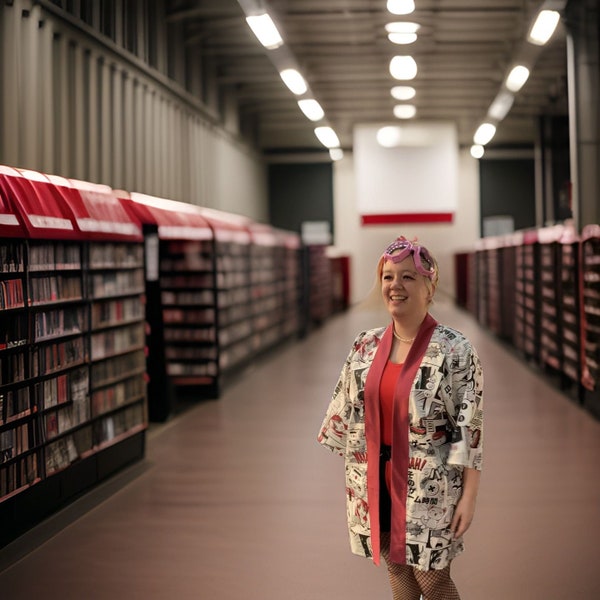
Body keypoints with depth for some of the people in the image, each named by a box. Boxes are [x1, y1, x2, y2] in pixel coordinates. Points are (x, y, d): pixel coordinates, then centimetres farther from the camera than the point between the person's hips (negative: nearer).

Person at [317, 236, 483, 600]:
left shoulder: (454, 349, -14)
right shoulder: (367, 345, 1)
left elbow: (470, 427, -14)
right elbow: (347, 409, 10)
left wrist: (469, 496, -15)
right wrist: (356, 473, 12)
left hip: (429, 486, -5)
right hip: (377, 480, 5)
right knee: (396, 566, 17)